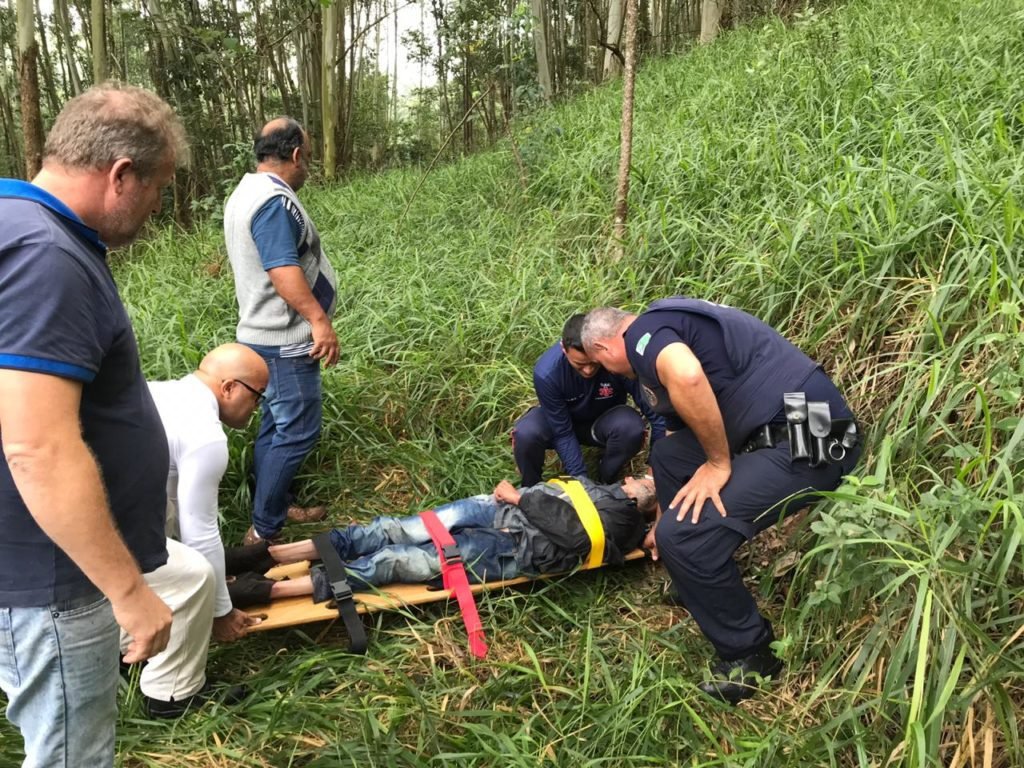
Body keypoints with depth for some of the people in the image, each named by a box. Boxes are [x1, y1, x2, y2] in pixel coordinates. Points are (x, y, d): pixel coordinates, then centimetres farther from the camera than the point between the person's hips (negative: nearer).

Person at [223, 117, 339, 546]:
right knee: (297, 431, -6)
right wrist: (319, 321, -26)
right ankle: (263, 531, -1)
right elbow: (282, 270, -27)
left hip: (267, 333, 11)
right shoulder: (274, 200, -18)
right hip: (286, 340, -11)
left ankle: (274, 508, 28)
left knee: (277, 425, 17)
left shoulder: (246, 193, 16)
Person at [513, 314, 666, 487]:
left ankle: (604, 485, -6)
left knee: (631, 427, -34)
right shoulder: (546, 373, -33)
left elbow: (656, 413, -26)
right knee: (526, 434, -33)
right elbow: (563, 433, -23)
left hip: (604, 421, 1)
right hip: (563, 420, 0)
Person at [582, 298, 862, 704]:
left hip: (809, 442, -10)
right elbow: (686, 425, 31)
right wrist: (665, 520, 39)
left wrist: (718, 463, -17)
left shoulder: (642, 331, -7)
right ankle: (696, 583, 29)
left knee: (686, 535, -15)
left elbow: (688, 377, -32)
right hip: (784, 430, 10)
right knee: (668, 456, 18)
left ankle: (750, 654, 6)